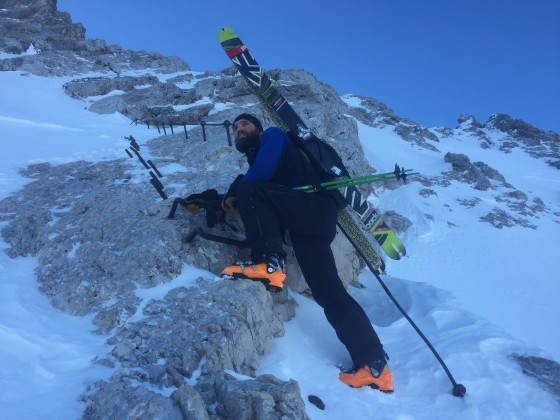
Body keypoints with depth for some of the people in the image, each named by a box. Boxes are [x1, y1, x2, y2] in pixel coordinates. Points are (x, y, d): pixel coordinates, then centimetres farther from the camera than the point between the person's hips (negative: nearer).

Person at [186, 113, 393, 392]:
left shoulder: (273, 136, 10)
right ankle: (373, 365, -5)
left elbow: (259, 174, -8)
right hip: (308, 218, 7)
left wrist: (236, 195, 6)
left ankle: (269, 264, -23)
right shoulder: (256, 157, 33)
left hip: (316, 207, -7)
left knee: (249, 190, -19)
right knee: (326, 290, -3)